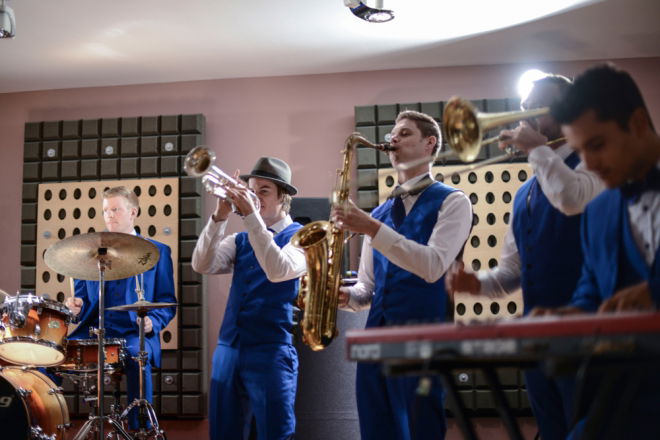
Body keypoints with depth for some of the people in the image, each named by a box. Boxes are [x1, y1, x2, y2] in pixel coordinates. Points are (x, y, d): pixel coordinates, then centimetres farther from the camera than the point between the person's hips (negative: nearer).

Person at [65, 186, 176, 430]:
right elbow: (80, 294, 18)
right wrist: (75, 305, -6)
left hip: (135, 332, -3)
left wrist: (153, 322, -17)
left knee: (137, 358, -36)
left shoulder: (157, 251, 7)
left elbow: (167, 301, 4)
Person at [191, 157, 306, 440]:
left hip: (271, 352, -5)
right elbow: (202, 265, -2)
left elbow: (278, 271, -20)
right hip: (229, 349, 5)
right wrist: (220, 217, -14)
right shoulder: (240, 241, 14)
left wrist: (251, 216, -23)